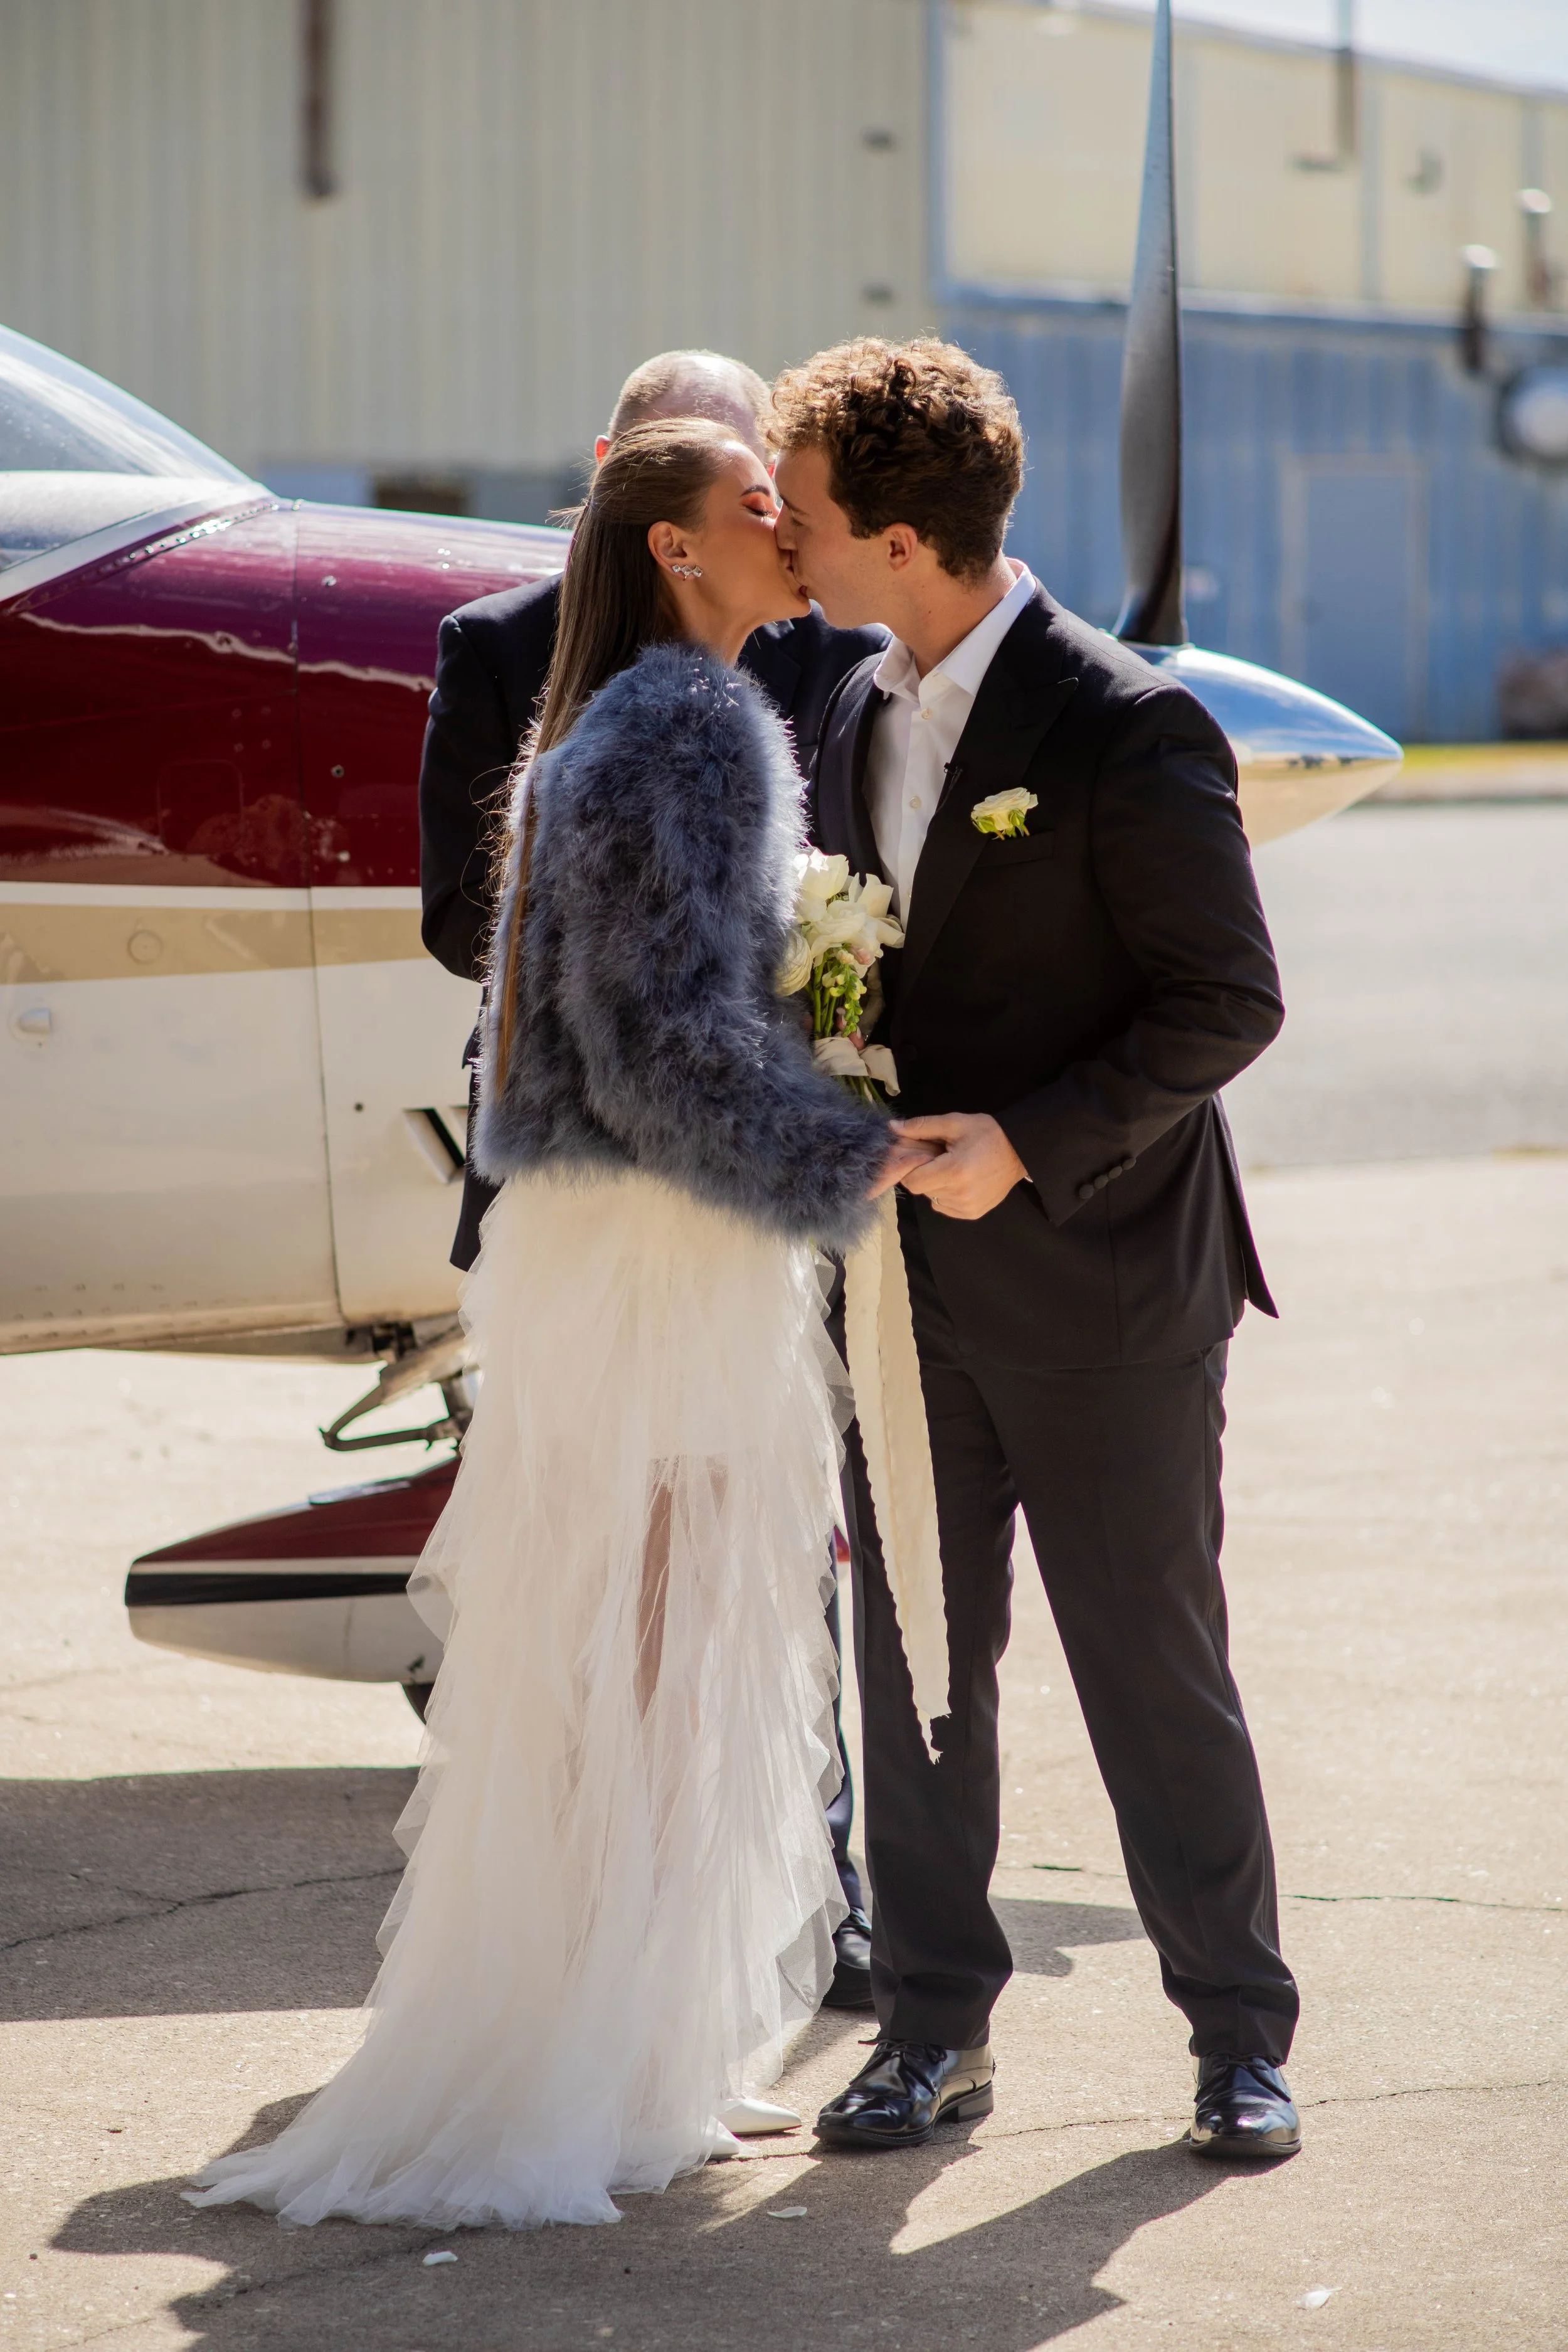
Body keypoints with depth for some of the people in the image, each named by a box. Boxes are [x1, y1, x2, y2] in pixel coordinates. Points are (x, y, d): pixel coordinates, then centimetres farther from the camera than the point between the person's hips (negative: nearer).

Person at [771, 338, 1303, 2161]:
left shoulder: (1126, 731, -16)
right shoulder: (855, 719, 7)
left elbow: (1229, 1001, -14)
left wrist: (1031, 1143, -20)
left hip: (1100, 1283, -6)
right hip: (910, 1278, 7)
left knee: (1154, 1664, 2)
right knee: (914, 1654, 9)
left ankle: (1239, 2033, 15)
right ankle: (933, 2026, 19)